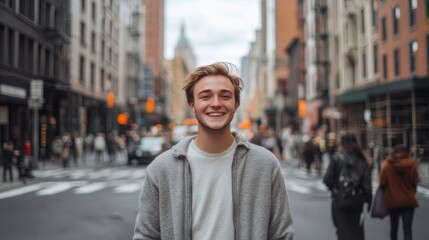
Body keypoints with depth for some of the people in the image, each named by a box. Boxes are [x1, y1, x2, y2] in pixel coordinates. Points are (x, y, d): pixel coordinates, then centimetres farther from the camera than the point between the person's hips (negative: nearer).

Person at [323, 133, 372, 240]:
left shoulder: (336, 159, -9)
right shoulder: (363, 162, -2)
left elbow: (327, 180, -13)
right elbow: (367, 185, -6)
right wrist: (368, 200, 6)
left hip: (339, 201, -2)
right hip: (357, 202, 2)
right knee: (357, 231, 15)